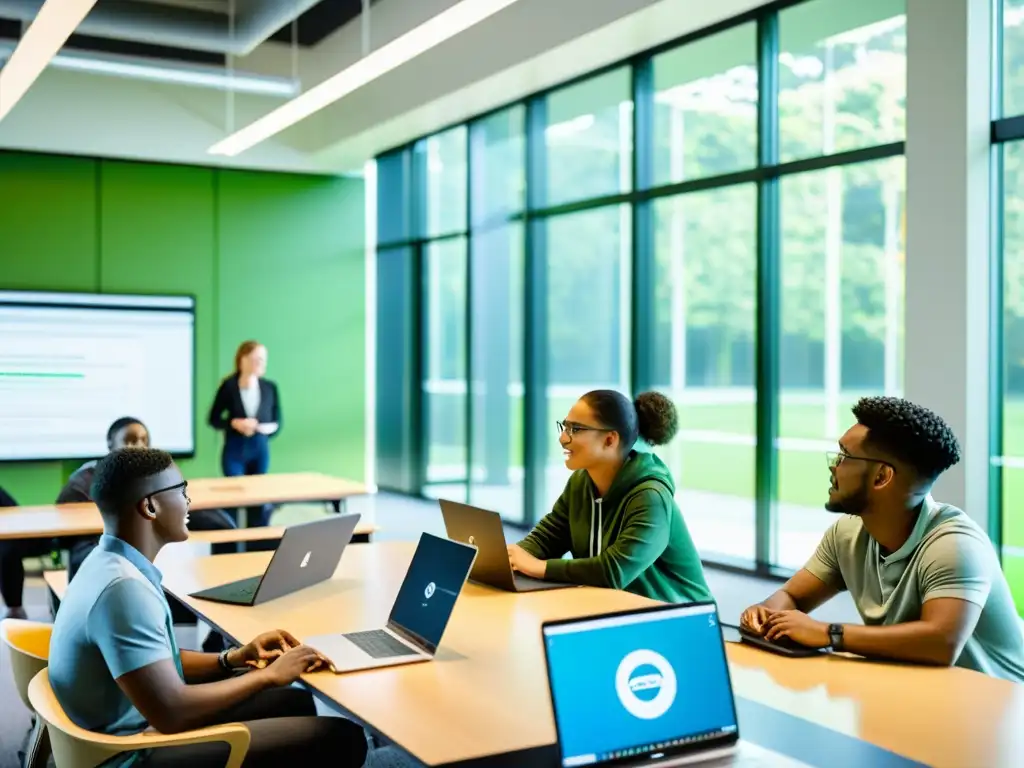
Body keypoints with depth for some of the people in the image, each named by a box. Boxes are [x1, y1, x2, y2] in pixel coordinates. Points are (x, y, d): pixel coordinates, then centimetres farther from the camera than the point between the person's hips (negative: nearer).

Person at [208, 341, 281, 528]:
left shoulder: (270, 387, -1)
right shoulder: (229, 386, -7)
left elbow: (277, 423, 6)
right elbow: (214, 419, 1)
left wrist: (264, 428, -15)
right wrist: (234, 423, -16)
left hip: (260, 450, 3)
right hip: (234, 450, -2)